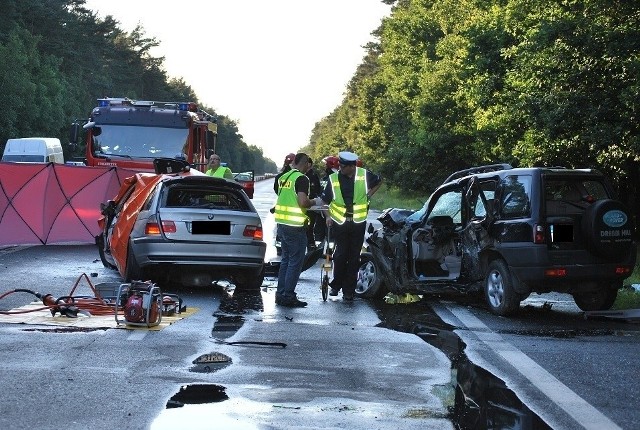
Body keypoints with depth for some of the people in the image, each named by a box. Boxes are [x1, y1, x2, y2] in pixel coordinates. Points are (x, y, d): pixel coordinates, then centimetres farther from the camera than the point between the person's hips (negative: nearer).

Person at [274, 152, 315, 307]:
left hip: (281, 224, 9)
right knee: (295, 262, -2)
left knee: (286, 260, 16)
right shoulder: (301, 179, -14)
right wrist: (313, 203, -5)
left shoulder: (283, 177, 12)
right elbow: (303, 202, -25)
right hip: (295, 226, -9)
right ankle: (288, 296, -1)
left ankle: (281, 294, 19)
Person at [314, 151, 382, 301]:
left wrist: (369, 194, 7)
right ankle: (336, 284, 15)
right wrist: (328, 215, -8)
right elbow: (324, 199, 3)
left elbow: (379, 181, 17)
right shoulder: (334, 178, -3)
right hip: (339, 222, 0)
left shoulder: (364, 175, -3)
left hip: (358, 223, 0)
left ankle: (349, 290, 11)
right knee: (340, 255, -5)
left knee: (354, 258, 4)